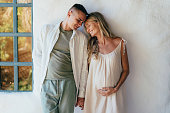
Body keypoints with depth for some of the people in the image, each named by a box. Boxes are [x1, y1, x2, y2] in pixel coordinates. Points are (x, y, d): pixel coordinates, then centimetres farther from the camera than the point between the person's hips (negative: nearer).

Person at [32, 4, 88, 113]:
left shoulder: (82, 38, 6)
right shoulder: (47, 29, 7)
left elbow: (84, 67, 6)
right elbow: (37, 54, 11)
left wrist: (82, 94, 5)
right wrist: (42, 74, 3)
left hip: (68, 83, 0)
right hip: (48, 83, 0)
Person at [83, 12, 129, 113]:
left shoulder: (119, 43, -1)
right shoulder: (91, 46, 4)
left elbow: (125, 70, 4)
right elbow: (87, 70, 7)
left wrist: (115, 88, -8)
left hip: (112, 94, -1)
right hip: (93, 93, 2)